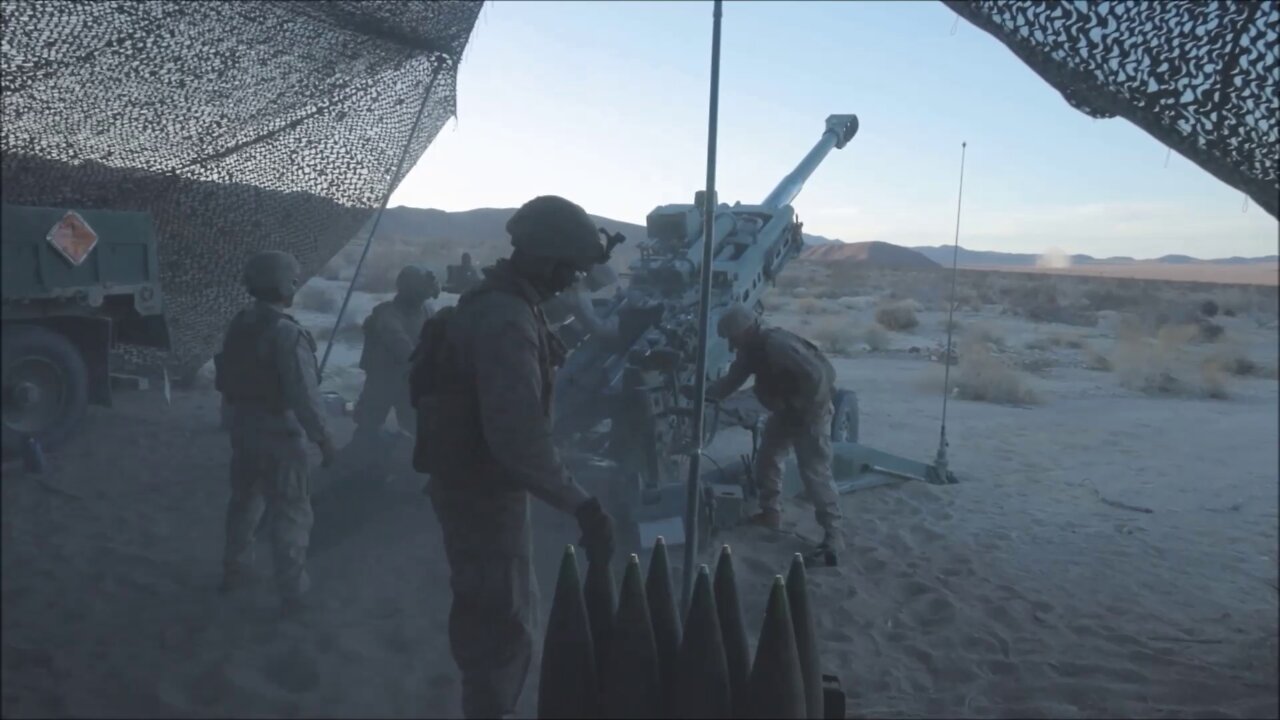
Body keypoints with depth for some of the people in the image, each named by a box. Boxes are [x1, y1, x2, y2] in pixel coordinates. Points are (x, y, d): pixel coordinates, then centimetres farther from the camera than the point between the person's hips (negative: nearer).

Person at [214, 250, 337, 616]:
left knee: (244, 502, 24)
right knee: (290, 514, 2)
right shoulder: (286, 333, -22)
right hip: (279, 434, -8)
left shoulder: (238, 325, 3)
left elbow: (228, 380, 11)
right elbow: (304, 395, -25)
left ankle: (234, 571, 39)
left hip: (243, 428, 8)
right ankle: (292, 592, 9)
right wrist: (323, 438, -17)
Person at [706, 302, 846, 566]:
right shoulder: (751, 350, 1)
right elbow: (732, 379, 8)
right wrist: (705, 396, -3)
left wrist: (801, 409, -25)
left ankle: (833, 535, -5)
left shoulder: (777, 344, -29)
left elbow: (815, 375, -34)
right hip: (786, 409, 10)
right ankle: (770, 513, 31)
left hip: (809, 409, -10)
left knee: (815, 472, -11)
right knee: (767, 458, 16)